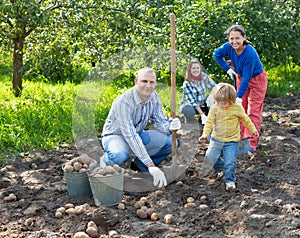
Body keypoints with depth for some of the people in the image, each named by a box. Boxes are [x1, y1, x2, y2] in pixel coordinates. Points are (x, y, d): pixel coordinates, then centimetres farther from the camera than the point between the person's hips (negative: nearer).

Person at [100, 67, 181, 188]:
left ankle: (140, 163, 6)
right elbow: (130, 136, -36)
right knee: (121, 156, -40)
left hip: (138, 135, 7)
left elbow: (160, 121, -3)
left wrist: (170, 127, -31)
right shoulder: (124, 102, -31)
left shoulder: (154, 97, -9)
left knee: (171, 141, -12)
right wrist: (151, 166, -41)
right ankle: (106, 161, -4)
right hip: (116, 136, -6)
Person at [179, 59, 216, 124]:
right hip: (189, 104, -5)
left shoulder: (204, 76, -9)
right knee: (189, 111, -39)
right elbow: (192, 101, -24)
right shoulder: (187, 84, -21)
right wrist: (202, 114, -32)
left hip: (202, 104, 5)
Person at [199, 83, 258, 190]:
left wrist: (253, 130, 14)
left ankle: (230, 180, 11)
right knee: (210, 156, 4)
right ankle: (221, 168, 34)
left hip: (232, 141, -3)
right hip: (216, 139, 3)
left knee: (230, 162, -9)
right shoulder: (214, 108, -8)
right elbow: (209, 122, -10)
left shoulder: (237, 108, -11)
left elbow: (246, 120, 4)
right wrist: (205, 134, -23)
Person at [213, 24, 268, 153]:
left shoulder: (250, 54, -37)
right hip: (241, 77, 6)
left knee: (253, 111, -9)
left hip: (256, 80, -6)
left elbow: (246, 78, -34)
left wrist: (239, 96, -32)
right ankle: (243, 137, 23)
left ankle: (252, 144, -10)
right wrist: (227, 68, -4)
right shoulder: (229, 47, -21)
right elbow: (216, 54, 3)